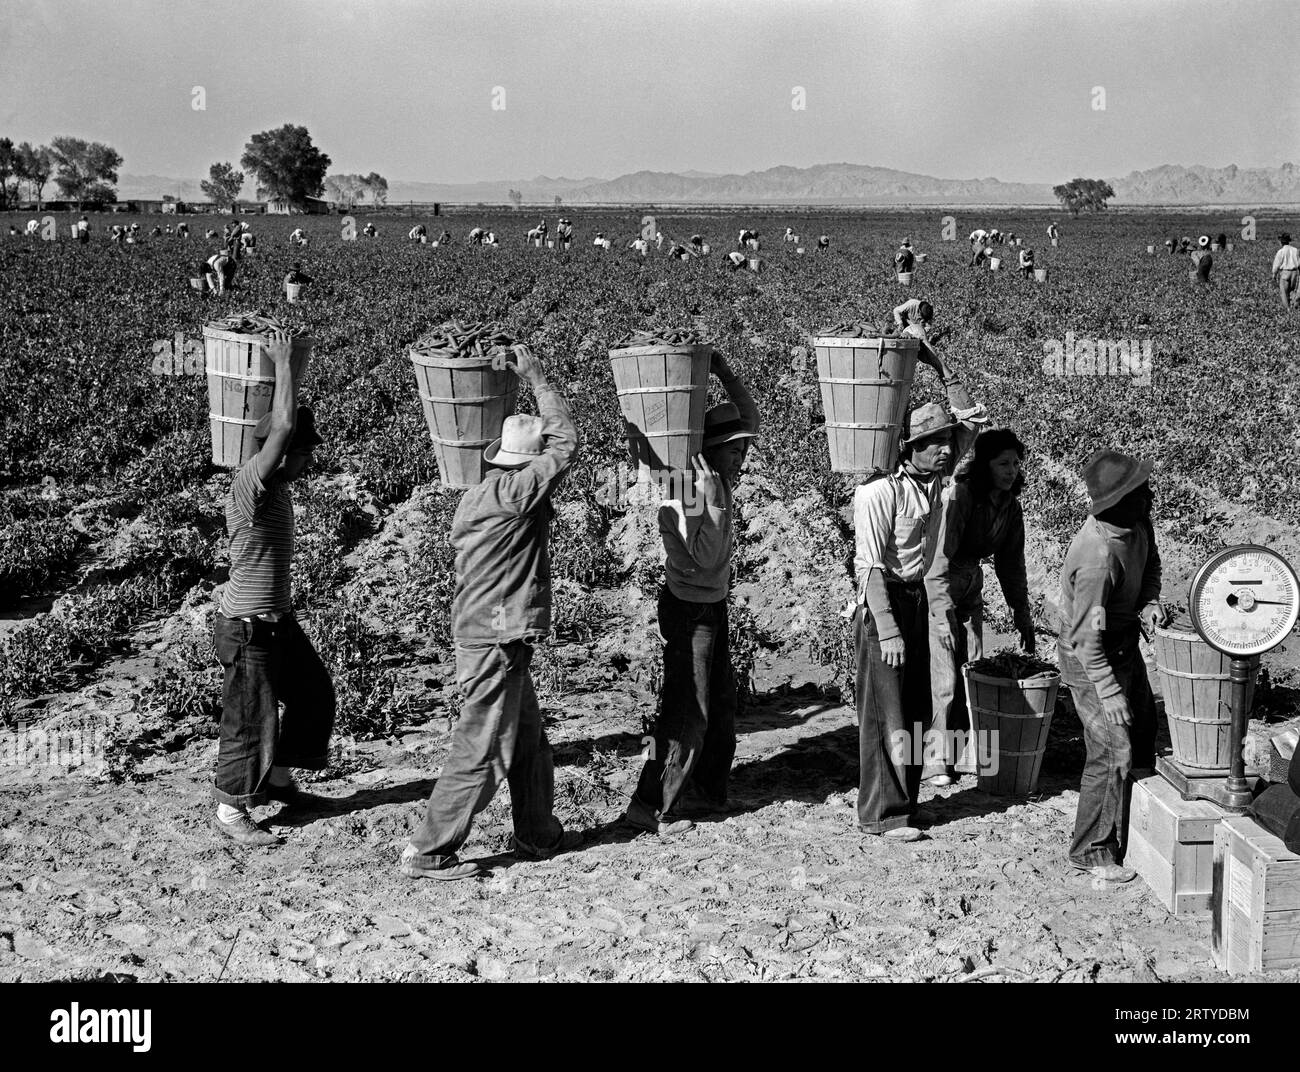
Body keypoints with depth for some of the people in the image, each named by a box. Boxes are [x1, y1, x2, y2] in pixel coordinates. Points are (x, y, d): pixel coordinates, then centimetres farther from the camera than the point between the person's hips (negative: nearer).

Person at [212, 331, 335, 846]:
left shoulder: (276, 484, 4)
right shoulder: (250, 484, -23)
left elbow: (286, 425, 20)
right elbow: (284, 425, -34)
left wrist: (284, 367, 9)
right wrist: (283, 362, -22)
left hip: (278, 619, 10)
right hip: (248, 626, -10)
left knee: (313, 692, 20)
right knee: (249, 719, 2)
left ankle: (278, 780, 36)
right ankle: (230, 812, 17)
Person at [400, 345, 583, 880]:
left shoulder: (481, 496, 9)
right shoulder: (510, 493, -19)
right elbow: (567, 442, -15)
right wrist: (537, 379, -5)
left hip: (486, 634, 10)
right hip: (494, 642, -10)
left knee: (529, 742, 20)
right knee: (481, 754, -2)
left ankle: (538, 835, 34)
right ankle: (428, 853, 7)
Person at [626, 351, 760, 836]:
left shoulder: (720, 479, 2)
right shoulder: (682, 492, -21)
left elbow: (750, 418, 8)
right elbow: (703, 558, -28)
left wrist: (725, 373, -5)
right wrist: (712, 503, -29)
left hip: (713, 606, 9)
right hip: (688, 608, -9)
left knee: (721, 701, 16)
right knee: (688, 711, -6)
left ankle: (707, 790, 30)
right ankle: (650, 807, 1)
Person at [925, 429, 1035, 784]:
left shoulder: (1010, 506, -2)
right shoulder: (958, 497, -25)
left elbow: (1011, 564, 8)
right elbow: (940, 560, -28)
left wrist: (1023, 616, 7)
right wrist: (945, 616, -32)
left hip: (970, 588, 7)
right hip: (934, 590, -7)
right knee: (943, 676, -8)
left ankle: (965, 752, 20)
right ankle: (934, 759, 2)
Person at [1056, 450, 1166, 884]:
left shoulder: (1138, 524, -8)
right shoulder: (1099, 556, -34)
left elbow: (1150, 564, 14)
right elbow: (1086, 636, -30)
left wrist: (1149, 603, -7)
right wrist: (1109, 692, -26)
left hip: (1125, 649, 10)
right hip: (1090, 661, -9)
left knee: (1142, 737, 20)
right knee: (1113, 753, -7)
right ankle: (1092, 851, 8)